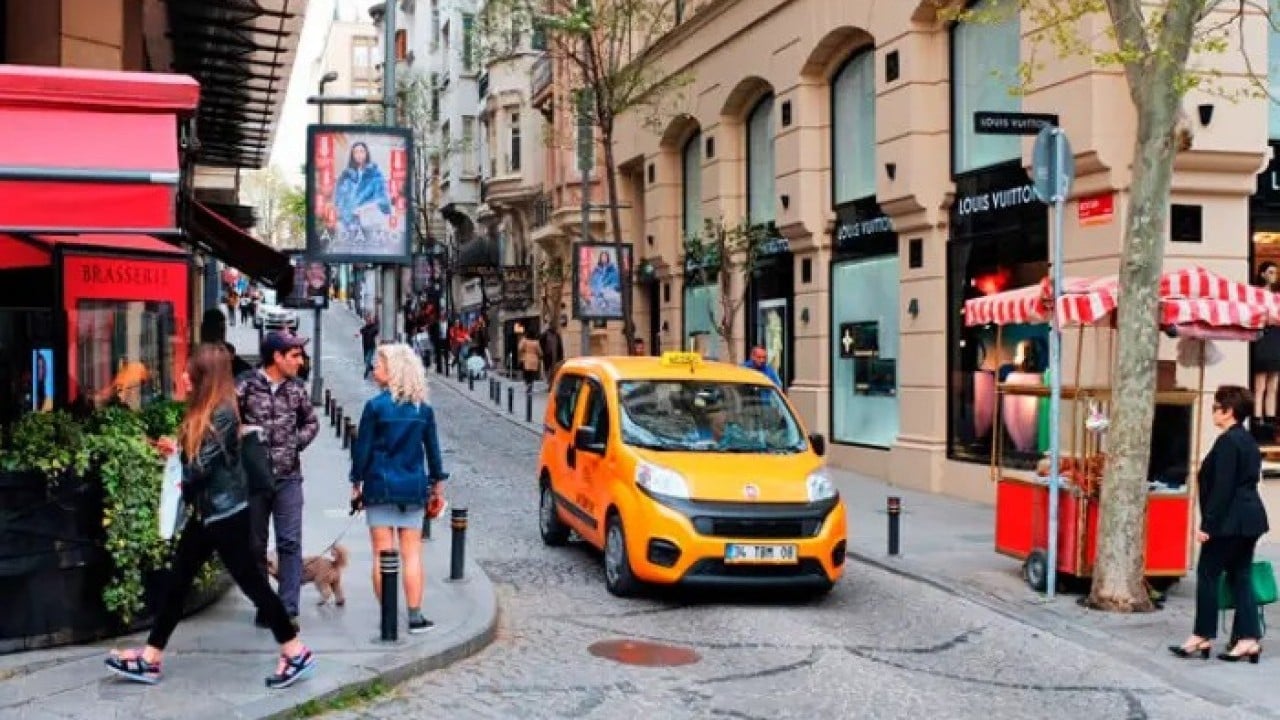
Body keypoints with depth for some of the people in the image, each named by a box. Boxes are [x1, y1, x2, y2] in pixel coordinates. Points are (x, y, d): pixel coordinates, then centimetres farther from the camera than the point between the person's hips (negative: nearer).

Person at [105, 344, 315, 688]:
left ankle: (296, 653, 7)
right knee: (177, 581, 11)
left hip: (226, 513, -10)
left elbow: (202, 467, -20)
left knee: (251, 581, -3)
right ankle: (150, 659, 19)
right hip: (205, 512, 10)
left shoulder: (222, 414, -19)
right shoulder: (203, 411, 11)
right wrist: (176, 448, -1)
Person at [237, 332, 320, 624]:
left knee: (290, 543, -5)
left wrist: (298, 443, 4)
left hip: (289, 477, 2)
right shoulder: (245, 385, -7)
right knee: (256, 545, 8)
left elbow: (311, 422, 18)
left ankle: (288, 609, -3)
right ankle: (264, 607, 20)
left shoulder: (297, 388, 6)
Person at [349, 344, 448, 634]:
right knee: (412, 554, 7)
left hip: (380, 487, -3)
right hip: (413, 488, 3)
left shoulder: (375, 406, -9)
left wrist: (356, 484, 4)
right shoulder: (423, 409, 2)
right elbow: (433, 449, 8)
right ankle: (415, 617, 7)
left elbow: (362, 448, -6)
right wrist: (438, 483, 18)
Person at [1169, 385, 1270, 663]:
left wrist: (1208, 524, -18)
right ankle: (1248, 640, 7)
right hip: (1249, 518, 10)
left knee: (1207, 575, 0)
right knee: (1240, 577, 9)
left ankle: (1202, 637, 5)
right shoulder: (1247, 440, 14)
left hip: (1230, 522, -10)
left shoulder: (1227, 441, -16)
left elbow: (1222, 487, -20)